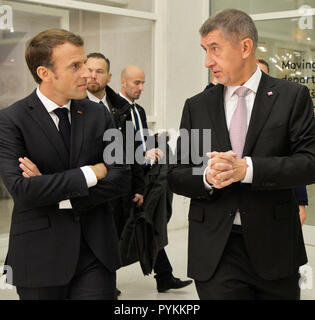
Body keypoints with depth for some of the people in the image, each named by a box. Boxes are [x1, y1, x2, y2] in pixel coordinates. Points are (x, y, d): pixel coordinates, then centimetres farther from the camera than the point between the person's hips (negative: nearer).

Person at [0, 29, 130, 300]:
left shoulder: (98, 114, 5)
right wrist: (91, 172, -14)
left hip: (96, 250, 3)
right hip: (41, 256, -3)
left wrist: (60, 197, -13)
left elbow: (121, 178, -2)